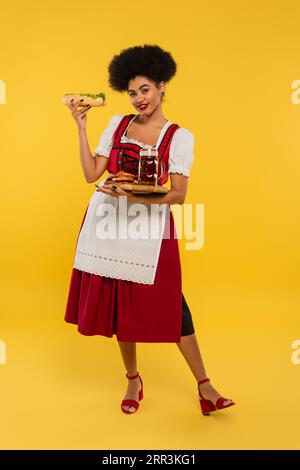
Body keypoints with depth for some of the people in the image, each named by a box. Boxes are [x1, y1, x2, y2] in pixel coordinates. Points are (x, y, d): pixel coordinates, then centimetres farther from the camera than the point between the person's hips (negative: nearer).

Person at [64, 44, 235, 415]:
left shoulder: (179, 137, 0)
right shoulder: (117, 124, 9)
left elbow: (179, 195, -9)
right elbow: (91, 174, 3)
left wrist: (137, 196, -23)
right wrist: (81, 127, 0)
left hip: (150, 224, -3)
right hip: (109, 219, 3)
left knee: (170, 301, -3)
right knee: (120, 301, 8)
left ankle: (204, 386, 10)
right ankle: (132, 379, 27)